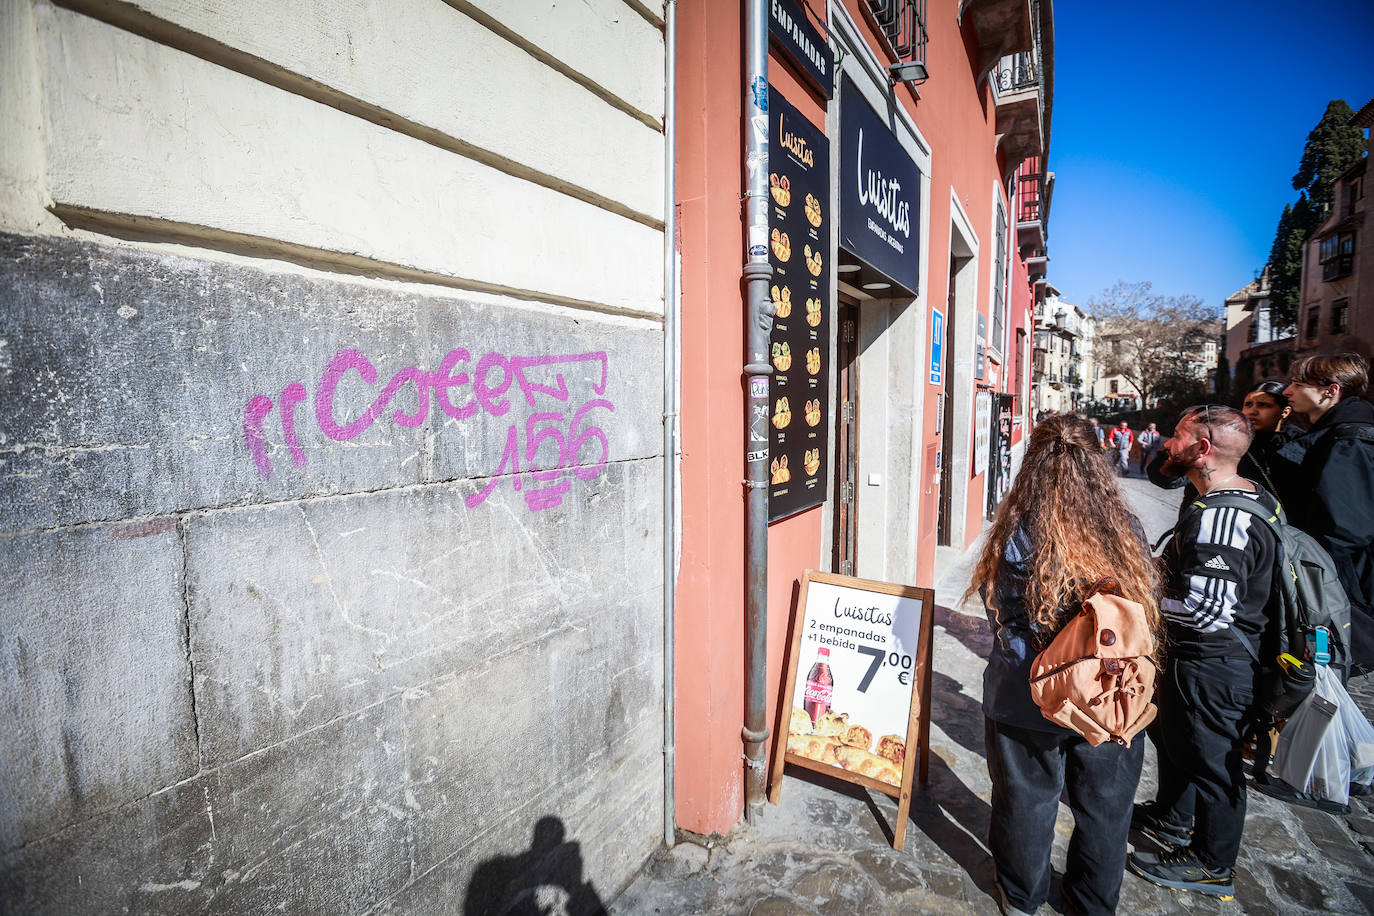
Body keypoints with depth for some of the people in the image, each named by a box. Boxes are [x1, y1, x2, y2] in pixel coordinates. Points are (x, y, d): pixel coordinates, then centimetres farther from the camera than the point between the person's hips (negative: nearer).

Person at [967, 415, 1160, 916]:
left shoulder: (1018, 534, -20)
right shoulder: (1127, 531, -12)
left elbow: (1003, 620, -11)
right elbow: (1146, 610, 1)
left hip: (1026, 701, -2)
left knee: (1027, 800, 19)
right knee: (1104, 804, 24)